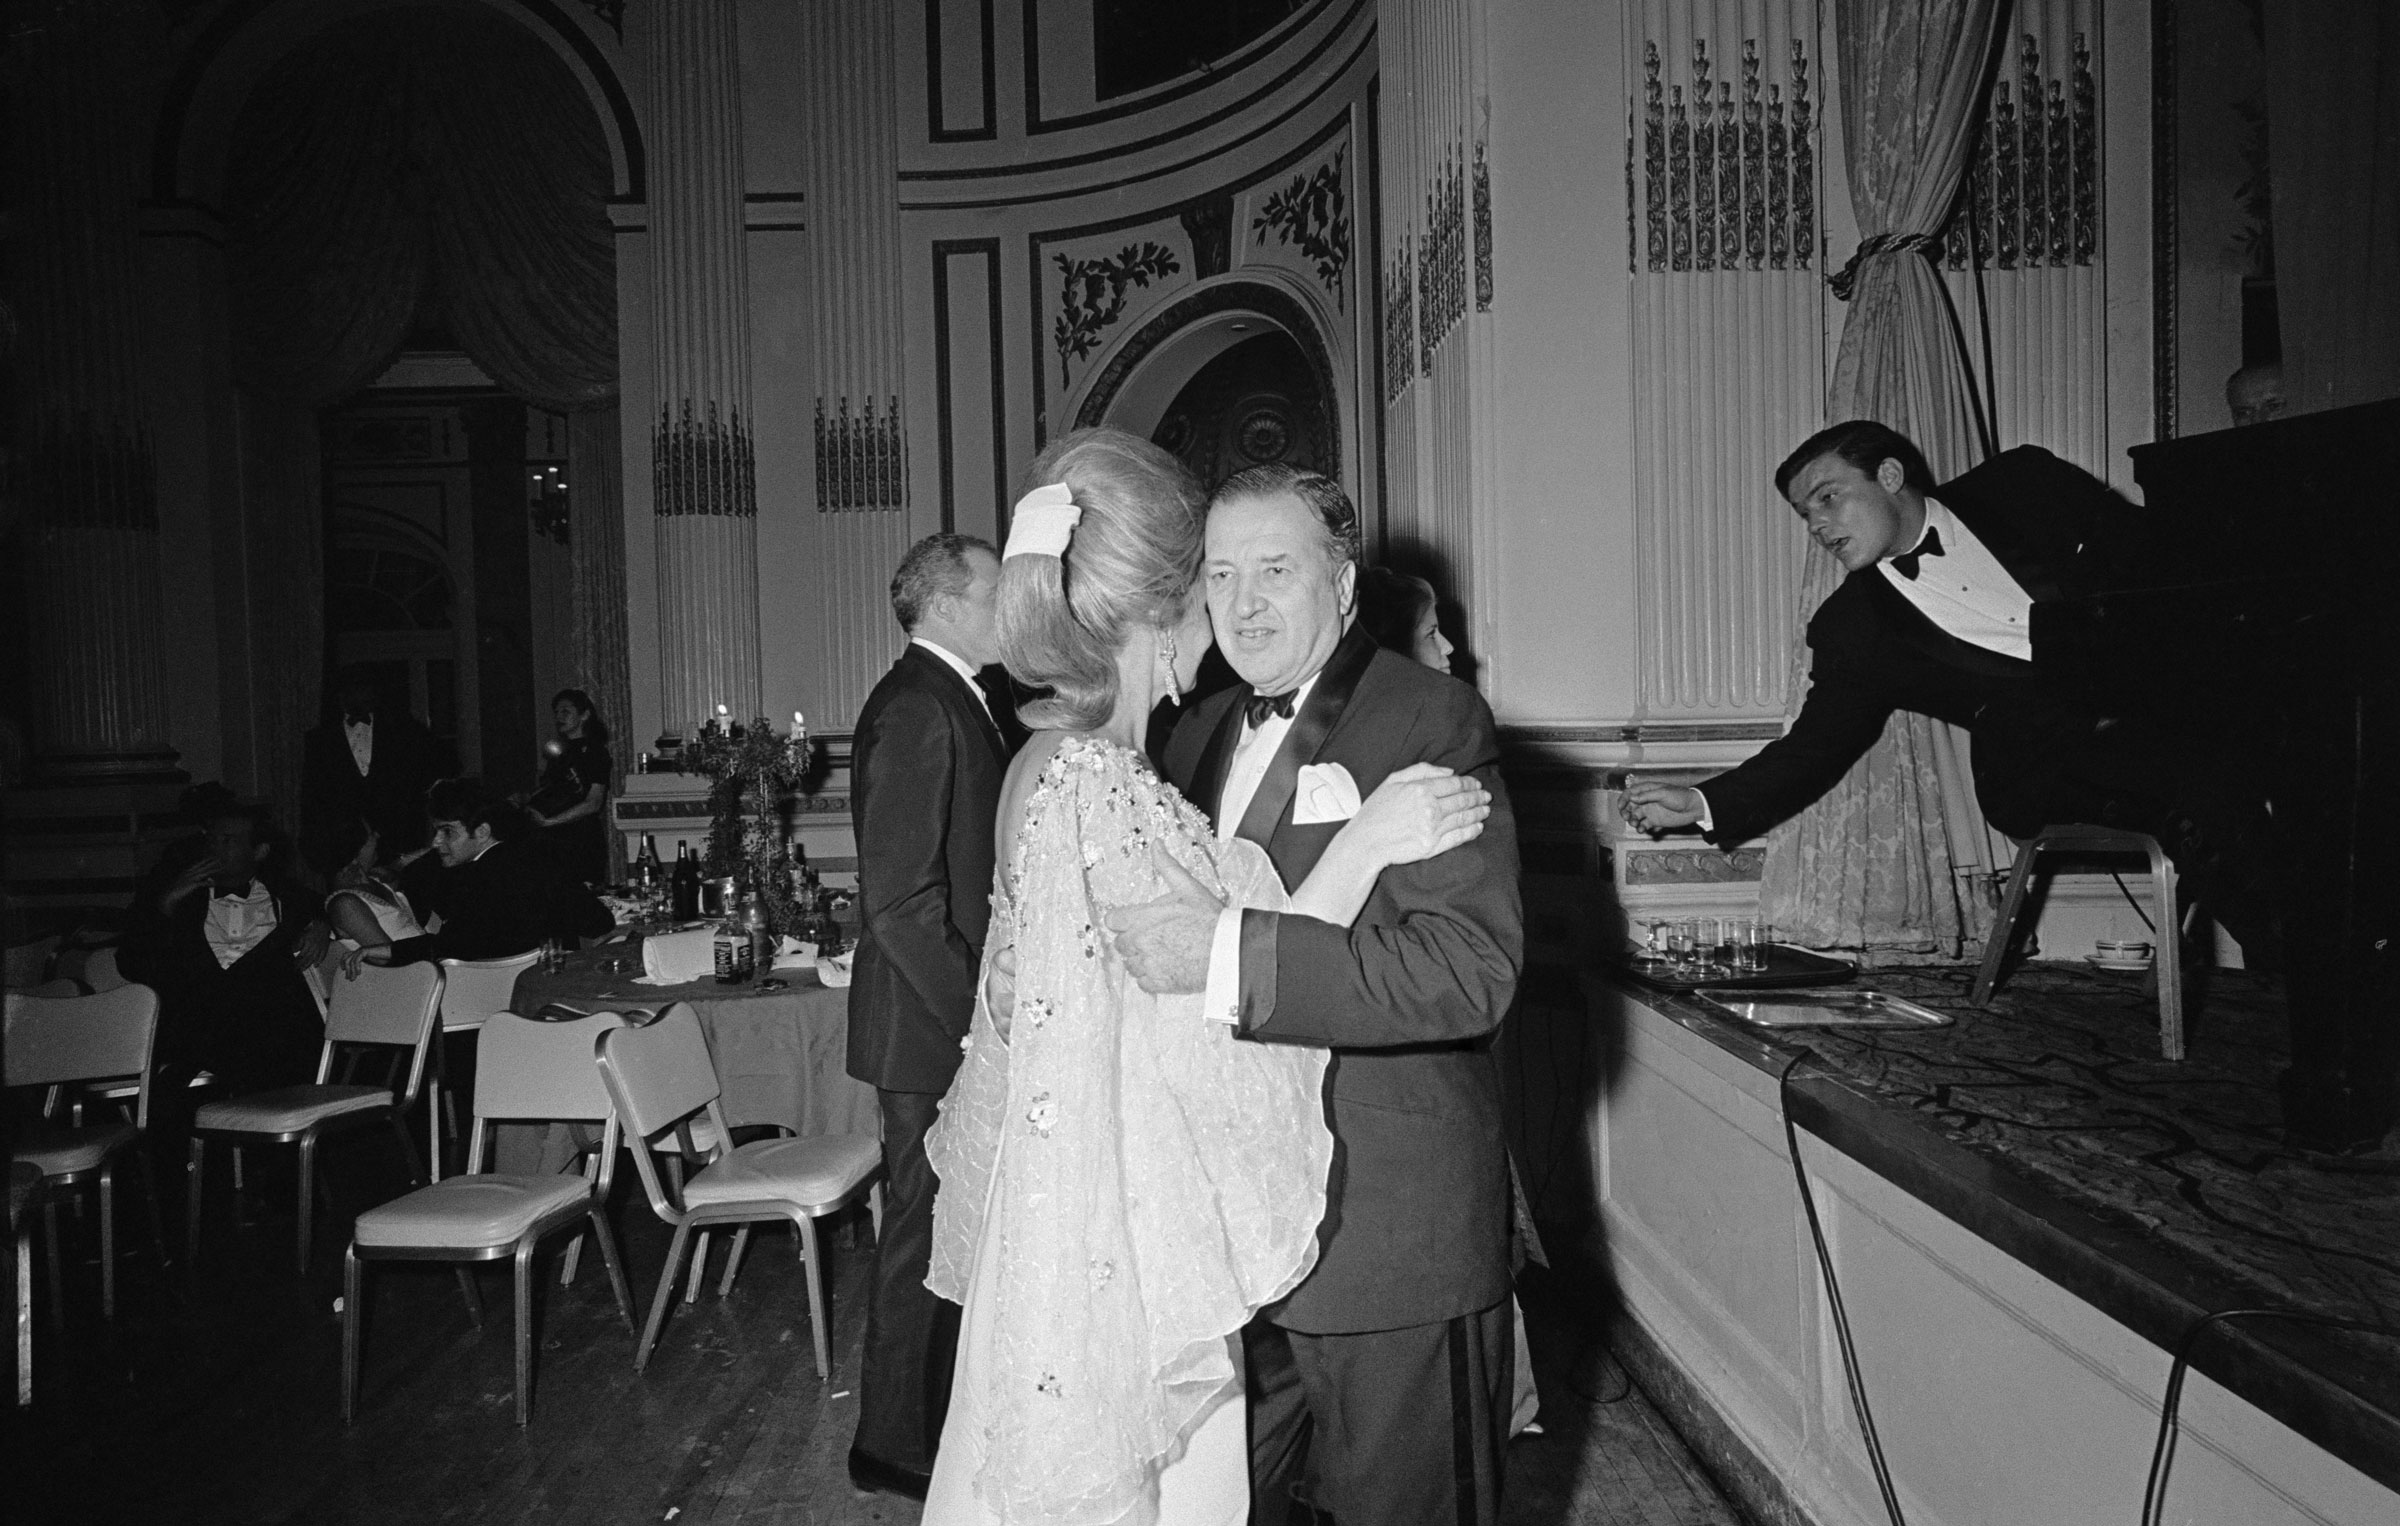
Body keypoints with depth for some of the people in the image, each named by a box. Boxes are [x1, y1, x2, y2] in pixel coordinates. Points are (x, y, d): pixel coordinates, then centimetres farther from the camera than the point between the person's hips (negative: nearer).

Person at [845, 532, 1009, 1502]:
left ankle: (933, 1414, 36)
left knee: (947, 1231, 20)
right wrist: (971, 1014, -21)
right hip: (932, 1028, -10)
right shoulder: (917, 710, -19)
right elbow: (902, 902, -24)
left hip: (959, 1021, 10)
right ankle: (897, 1446, 21)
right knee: (925, 1234, 4)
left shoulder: (949, 700, 12)